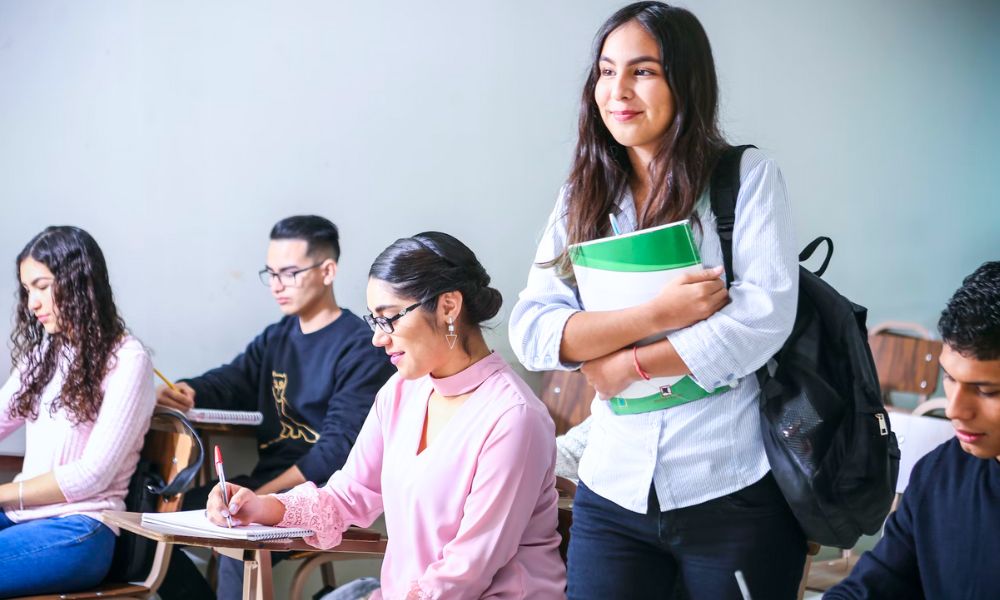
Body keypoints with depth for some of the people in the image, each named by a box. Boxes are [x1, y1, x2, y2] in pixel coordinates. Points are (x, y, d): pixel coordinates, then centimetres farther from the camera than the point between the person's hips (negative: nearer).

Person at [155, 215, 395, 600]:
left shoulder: (361, 348, -9)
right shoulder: (276, 338, 17)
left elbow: (338, 449, -17)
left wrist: (259, 499, -22)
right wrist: (183, 393, -19)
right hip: (264, 483, 8)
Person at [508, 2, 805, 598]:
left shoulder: (748, 176, -4)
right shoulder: (583, 197, 7)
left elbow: (765, 315, -14)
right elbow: (531, 332, -3)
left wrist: (630, 364, -10)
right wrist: (656, 313, -16)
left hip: (735, 491, -3)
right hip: (614, 496, 3)